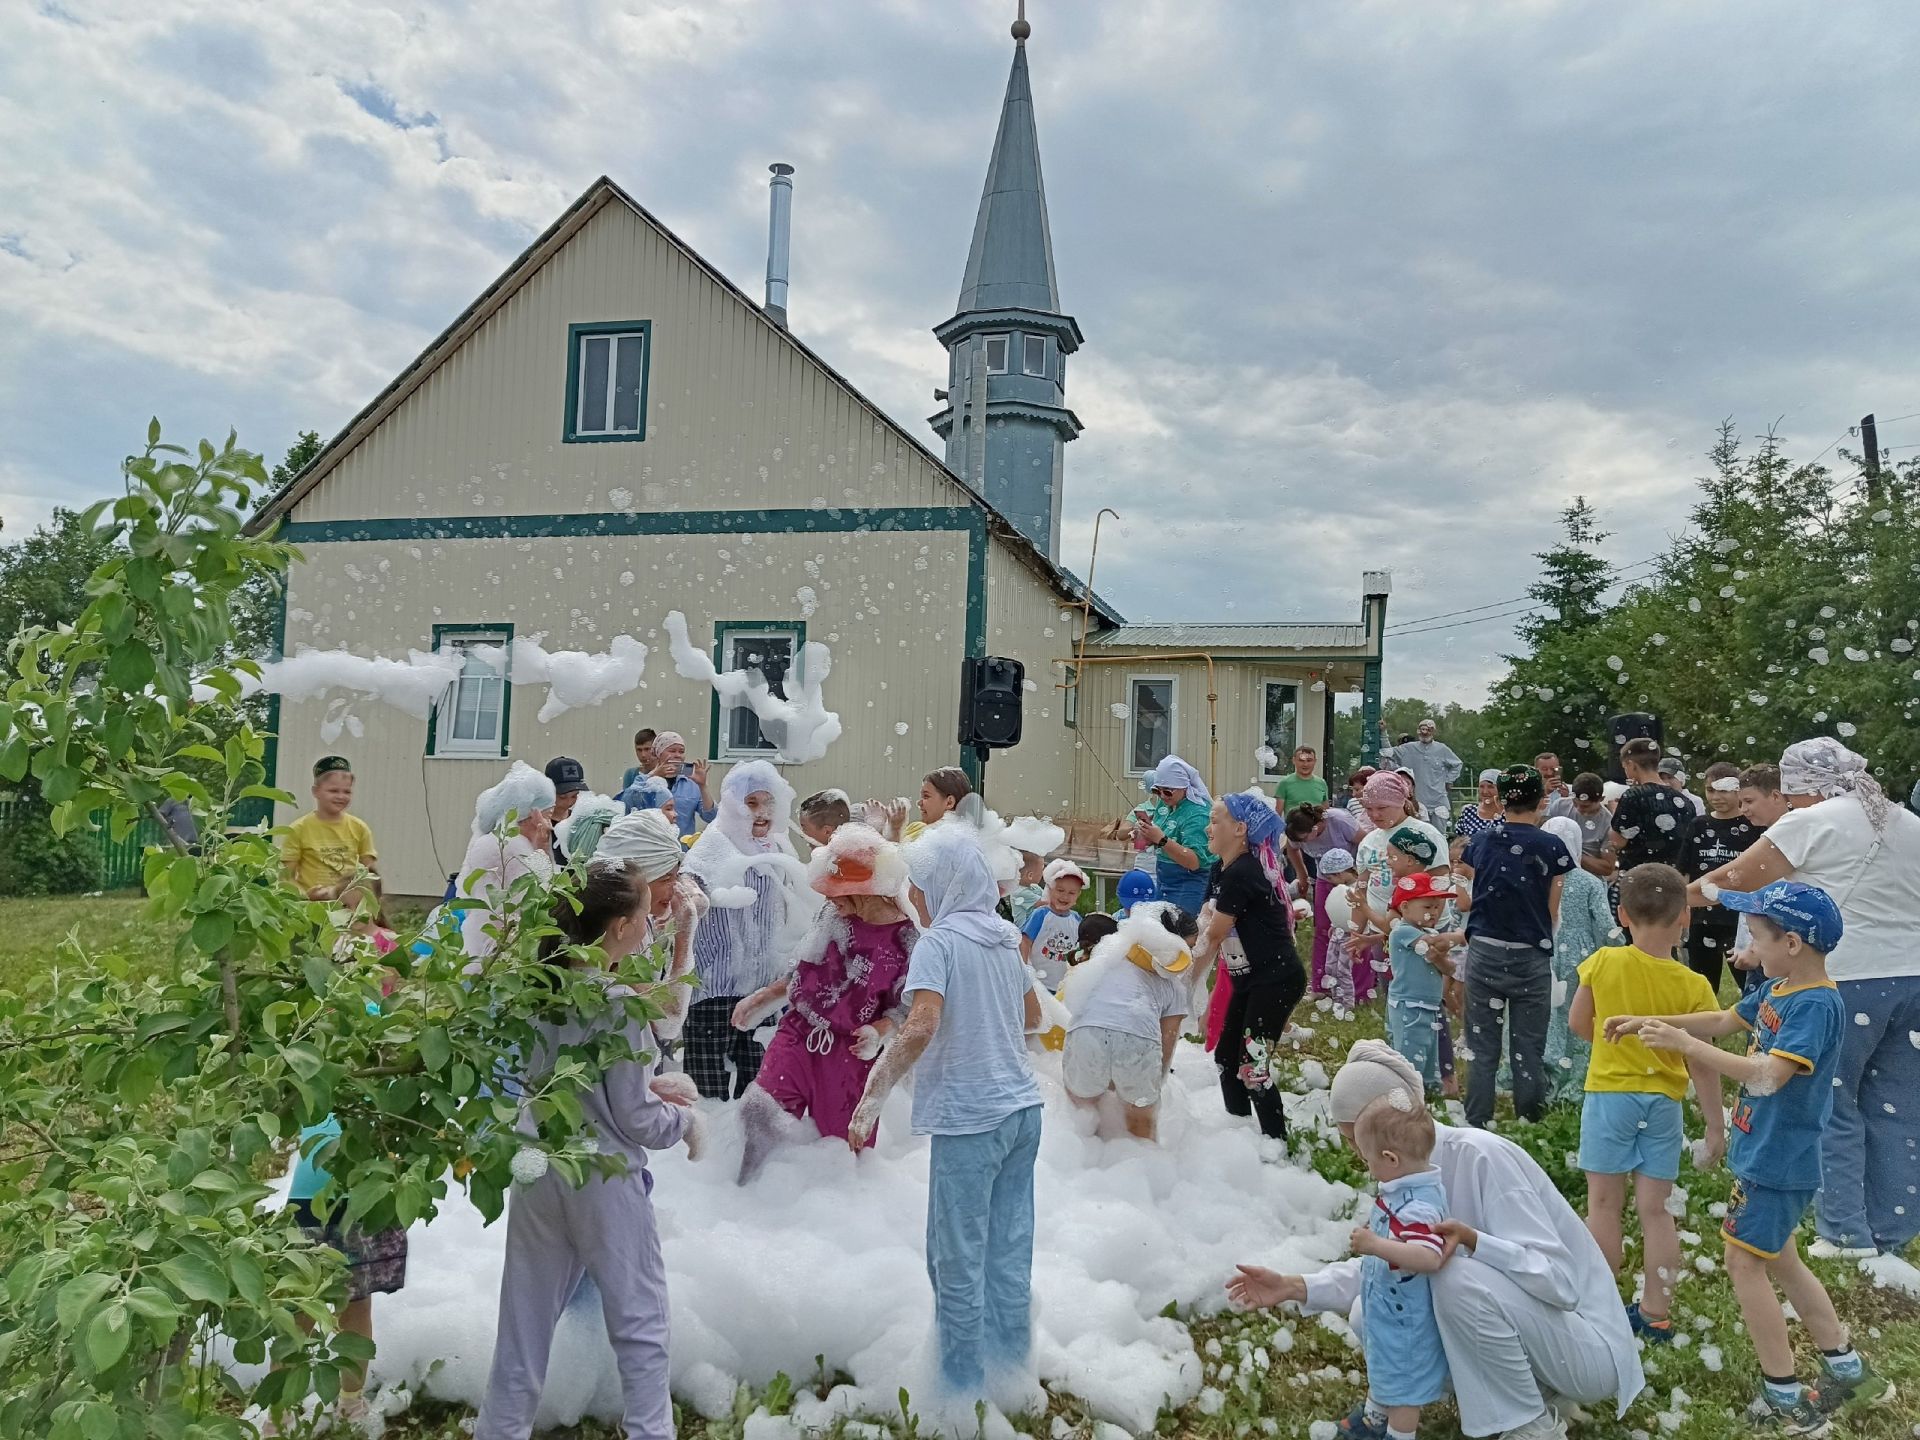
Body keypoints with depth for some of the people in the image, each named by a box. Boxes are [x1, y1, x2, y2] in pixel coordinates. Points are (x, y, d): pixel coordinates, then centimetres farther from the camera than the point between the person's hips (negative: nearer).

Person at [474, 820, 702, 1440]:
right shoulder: (620, 1004, -21)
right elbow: (635, 1119, -16)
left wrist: (648, 1084, 10)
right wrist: (686, 1120, 2)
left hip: (539, 1170, 6)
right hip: (604, 1179, -6)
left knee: (527, 1316, 18)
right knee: (639, 1322, 10)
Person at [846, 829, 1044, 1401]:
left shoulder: (939, 940, -12)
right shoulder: (1005, 937, 9)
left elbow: (921, 1027, -25)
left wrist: (872, 1097, -20)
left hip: (970, 1117, -7)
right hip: (1022, 1108, 7)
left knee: (958, 1260, 6)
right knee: (1010, 1253, 15)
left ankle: (962, 1386, 15)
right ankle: (1010, 1367, 26)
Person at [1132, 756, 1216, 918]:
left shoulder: (1197, 813, -19)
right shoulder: (1164, 803, 3)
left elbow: (1194, 862, -26)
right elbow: (1152, 841, 16)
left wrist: (1161, 839, -35)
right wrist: (1144, 833, -7)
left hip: (1188, 887, -8)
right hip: (1163, 880, 8)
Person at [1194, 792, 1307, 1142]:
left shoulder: (1240, 874, -20)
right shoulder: (1224, 870, 11)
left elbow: (1214, 935, -12)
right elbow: (1208, 928, 8)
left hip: (1275, 981, -10)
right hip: (1252, 980, 10)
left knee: (1253, 1068, -9)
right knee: (1226, 1060, 13)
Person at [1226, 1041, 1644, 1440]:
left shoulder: (1479, 1157, -25)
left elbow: (1560, 1279, -27)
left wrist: (1470, 1238, -41)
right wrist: (1295, 1286, -9)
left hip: (1585, 1348, -8)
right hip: (1514, 1319, 8)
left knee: (1460, 1277, -33)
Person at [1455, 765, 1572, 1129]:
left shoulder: (1480, 842, 2)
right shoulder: (1551, 847, -4)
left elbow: (1464, 902, 5)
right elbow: (1553, 912, -1)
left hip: (1484, 952, 2)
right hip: (1531, 958, -2)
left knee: (1482, 1047, 9)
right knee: (1528, 1050, 8)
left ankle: (1477, 1125, 15)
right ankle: (1529, 1123, 15)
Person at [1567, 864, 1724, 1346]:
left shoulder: (1603, 963, -12)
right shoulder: (1693, 987, -12)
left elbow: (1579, 1025, 1)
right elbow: (1702, 1067, -9)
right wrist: (1716, 1125, 1)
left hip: (1608, 1094, -1)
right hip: (1662, 1103, 1)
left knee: (1604, 1203, 8)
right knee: (1654, 1208, 10)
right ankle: (1656, 1312, 18)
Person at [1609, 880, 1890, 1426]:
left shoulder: (1817, 1005, -25)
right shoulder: (1776, 990, 3)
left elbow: (1767, 1076, -33)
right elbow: (1723, 1021, 17)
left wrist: (1684, 1045, -31)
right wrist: (1651, 1023, 9)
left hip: (1777, 1164, -9)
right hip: (1767, 1157, 9)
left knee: (1744, 1263, -1)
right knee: (1780, 1263, 20)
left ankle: (1785, 1396, 10)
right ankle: (1847, 1370, 34)